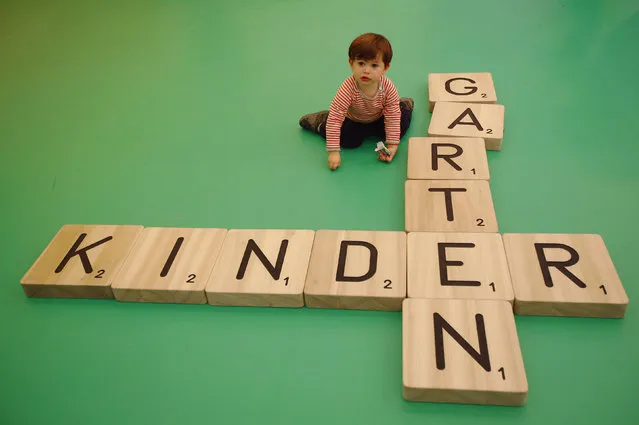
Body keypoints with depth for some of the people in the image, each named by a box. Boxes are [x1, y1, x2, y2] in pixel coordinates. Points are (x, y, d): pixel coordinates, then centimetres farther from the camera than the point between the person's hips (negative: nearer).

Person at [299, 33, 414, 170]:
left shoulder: (388, 87, -33)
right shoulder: (348, 88, -41)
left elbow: (393, 117, -22)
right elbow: (335, 119, -39)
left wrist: (392, 145, -24)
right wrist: (333, 152, -40)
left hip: (378, 118, 2)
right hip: (353, 120, -2)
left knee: (400, 129, -6)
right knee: (349, 141, -21)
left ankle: (404, 105, 27)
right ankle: (320, 122, 5)